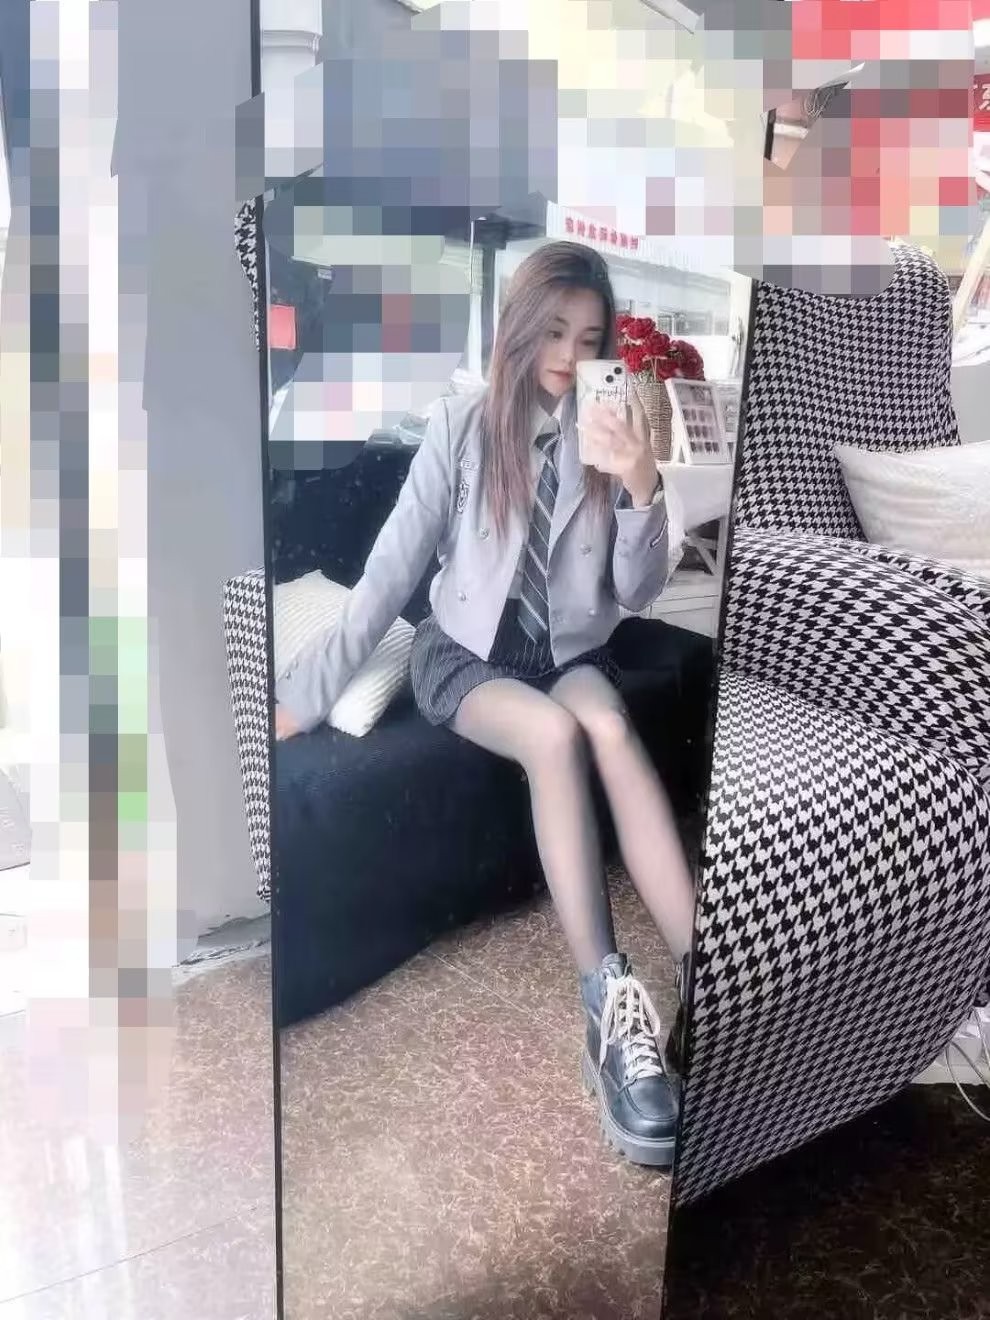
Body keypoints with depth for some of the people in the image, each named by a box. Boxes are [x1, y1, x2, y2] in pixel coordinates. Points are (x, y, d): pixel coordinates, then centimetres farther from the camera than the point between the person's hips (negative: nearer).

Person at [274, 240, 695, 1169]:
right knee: (554, 734, -34)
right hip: (465, 651, -2)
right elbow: (391, 572, -7)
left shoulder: (610, 435, 0)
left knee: (607, 726, -33)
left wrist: (643, 490, -20)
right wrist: (307, 693, -11)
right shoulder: (464, 427, -6)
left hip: (570, 651, 2)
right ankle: (611, 1009, -31)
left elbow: (637, 595, -3)